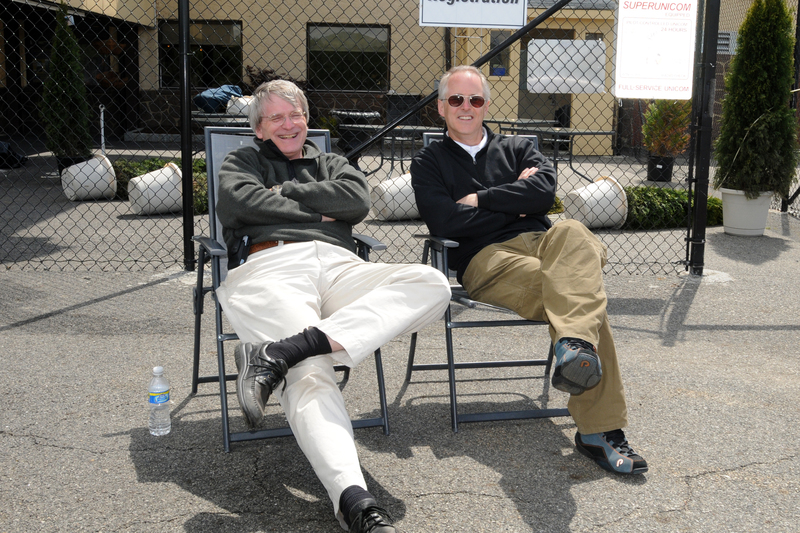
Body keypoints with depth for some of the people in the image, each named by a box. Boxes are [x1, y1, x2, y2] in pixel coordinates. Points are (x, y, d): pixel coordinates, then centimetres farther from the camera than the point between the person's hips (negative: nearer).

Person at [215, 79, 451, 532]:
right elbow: (240, 202, 4)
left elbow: (358, 200, 11)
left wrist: (286, 192, 10)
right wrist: (315, 212, 9)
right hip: (271, 266, -3)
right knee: (311, 372, -33)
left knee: (432, 284, -28)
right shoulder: (242, 162, 30)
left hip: (339, 267, 4)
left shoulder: (331, 164, 35)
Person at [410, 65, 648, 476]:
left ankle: (575, 343, -60)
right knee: (580, 292, -34)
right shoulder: (429, 163, 20)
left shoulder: (517, 149, 29)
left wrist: (481, 199, 2)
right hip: (485, 258, -3)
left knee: (571, 233, -38)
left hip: (542, 244, 3)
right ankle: (600, 429, -42)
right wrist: (514, 206, 5)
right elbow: (446, 222, -2)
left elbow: (545, 191, 5)